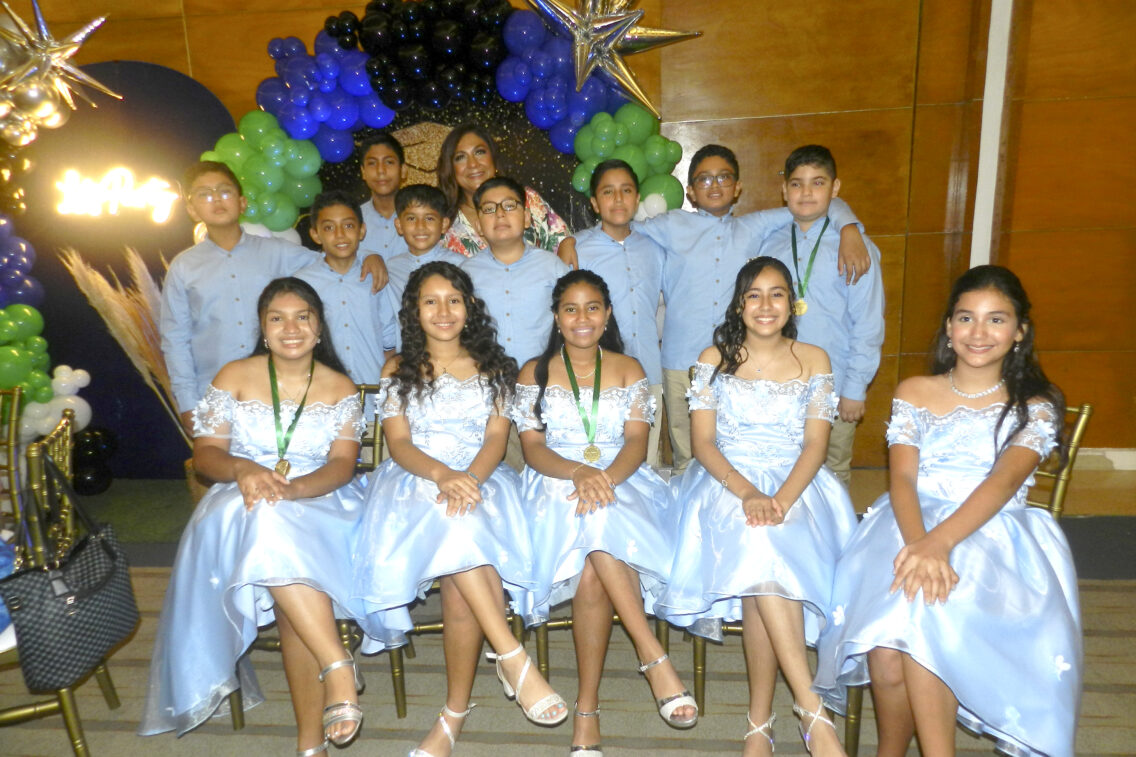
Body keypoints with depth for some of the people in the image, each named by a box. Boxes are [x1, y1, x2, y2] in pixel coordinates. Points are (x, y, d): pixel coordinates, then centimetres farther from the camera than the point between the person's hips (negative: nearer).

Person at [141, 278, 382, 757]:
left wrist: (291, 488, -24)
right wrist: (244, 469, -21)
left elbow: (342, 465, -3)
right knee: (266, 525, -38)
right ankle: (339, 667, -38)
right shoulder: (234, 377, 9)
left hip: (320, 504, 0)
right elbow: (205, 453, 3)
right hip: (242, 505, 1)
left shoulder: (340, 388, 8)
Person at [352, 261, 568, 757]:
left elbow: (496, 439, 2)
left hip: (480, 480, 0)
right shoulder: (398, 371, 14)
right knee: (457, 527, -36)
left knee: (459, 583, -29)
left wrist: (469, 479, -20)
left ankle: (455, 714, -13)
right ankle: (512, 658, -30)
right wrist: (442, 474, -21)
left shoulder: (493, 367, 14)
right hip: (414, 481, 0)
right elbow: (398, 443, 1)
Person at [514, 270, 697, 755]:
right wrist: (579, 472, -20)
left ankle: (587, 714, -27)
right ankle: (654, 657, -31)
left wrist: (605, 477, -21)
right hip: (556, 485, 0)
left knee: (592, 573, -33)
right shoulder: (534, 373, 12)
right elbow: (533, 448, 1)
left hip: (621, 483, 0)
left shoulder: (628, 370, 14)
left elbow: (636, 442, 1)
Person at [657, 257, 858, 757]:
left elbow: (816, 444, 0)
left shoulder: (813, 360, 9)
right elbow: (703, 443, 0)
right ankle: (812, 711, -28)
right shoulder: (715, 359, 8)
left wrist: (781, 499, -18)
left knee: (766, 554, -31)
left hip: (795, 486, 0)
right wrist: (747, 492, -18)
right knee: (759, 549, -34)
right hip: (726, 483, 0)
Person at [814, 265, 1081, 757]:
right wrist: (918, 543, -23)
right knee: (887, 650, -28)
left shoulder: (1036, 407, 8)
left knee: (925, 615, -34)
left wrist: (940, 541, -29)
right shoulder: (914, 393, 12)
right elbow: (902, 479, -1)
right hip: (911, 525, 1)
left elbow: (1004, 481, -11)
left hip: (996, 537, -1)